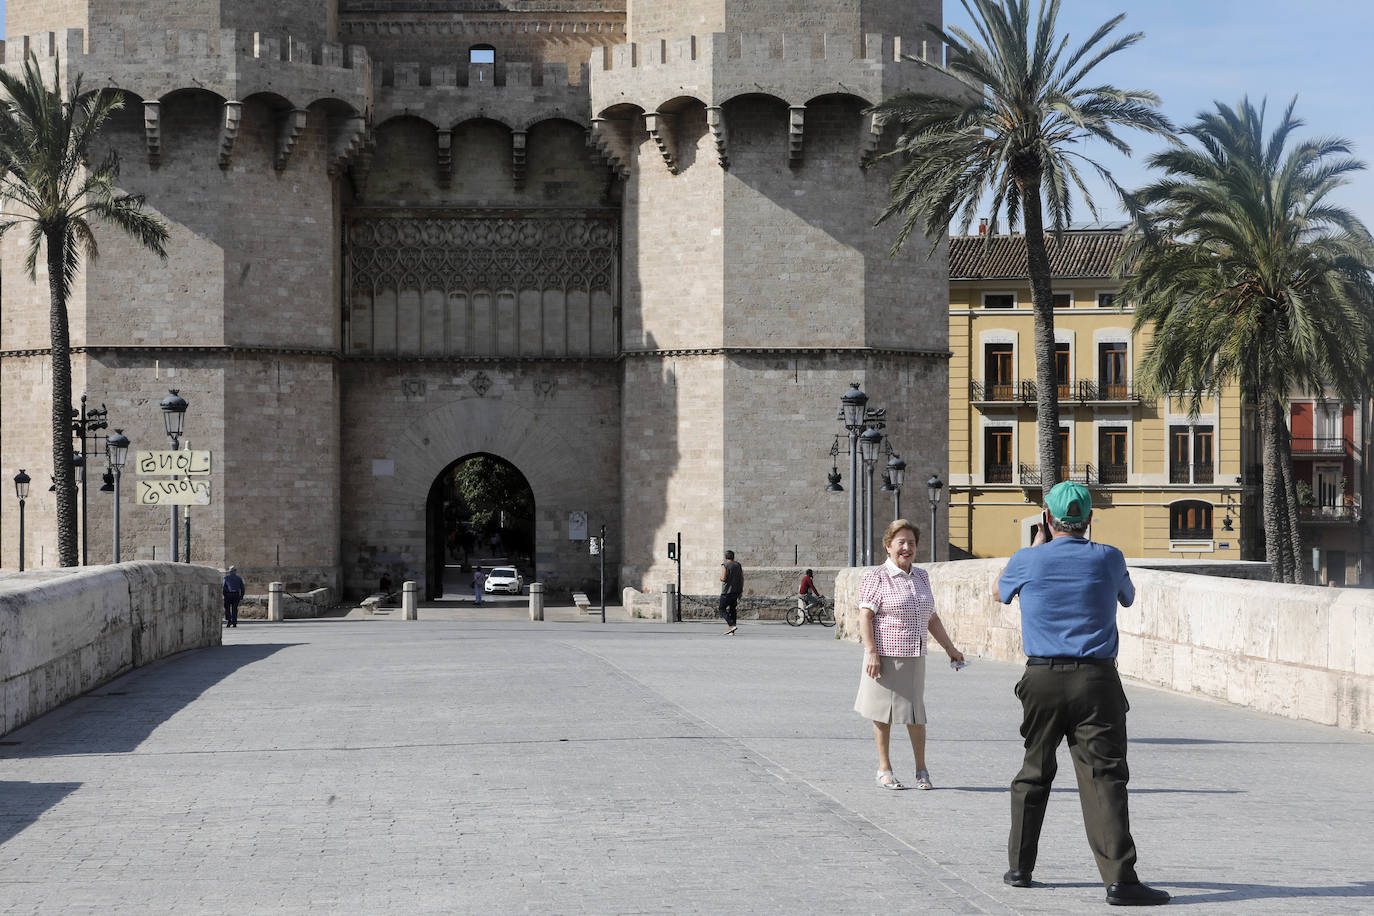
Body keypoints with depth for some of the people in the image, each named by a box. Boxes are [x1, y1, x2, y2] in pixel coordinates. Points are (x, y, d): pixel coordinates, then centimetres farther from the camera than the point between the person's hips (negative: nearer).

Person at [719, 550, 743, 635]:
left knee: (722, 610, 0)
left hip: (727, 591, -6)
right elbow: (742, 578, 9)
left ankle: (732, 625, -17)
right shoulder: (738, 565, 9)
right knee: (732, 610, 10)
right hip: (736, 592, 6)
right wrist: (741, 590, 15)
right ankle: (730, 630, 8)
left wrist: (721, 578, 6)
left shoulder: (724, 565, -8)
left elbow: (723, 578, -17)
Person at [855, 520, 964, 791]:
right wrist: (871, 652, -19)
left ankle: (921, 770, 15)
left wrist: (950, 648, 18)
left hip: (914, 657, 5)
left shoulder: (921, 577, 14)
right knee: (884, 713, 3)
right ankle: (884, 770, 12)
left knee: (916, 713, 5)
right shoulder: (876, 577, -5)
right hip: (885, 656, -5)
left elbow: (931, 618, 20)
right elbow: (865, 616, -10)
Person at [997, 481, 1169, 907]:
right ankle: (1119, 878, -17)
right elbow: (1128, 597, 23)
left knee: (1033, 774, 17)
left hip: (1041, 679, 2)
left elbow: (1000, 591, 24)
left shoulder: (1027, 561, 1)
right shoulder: (1107, 558, 0)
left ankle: (1020, 867, 25)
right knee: (1104, 778, -7)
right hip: (1096, 679, -2)